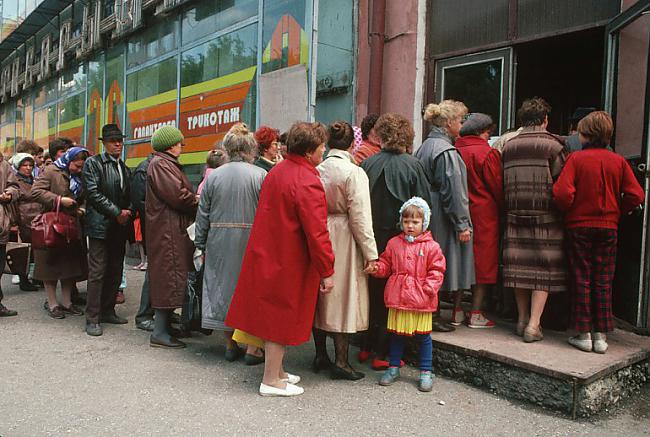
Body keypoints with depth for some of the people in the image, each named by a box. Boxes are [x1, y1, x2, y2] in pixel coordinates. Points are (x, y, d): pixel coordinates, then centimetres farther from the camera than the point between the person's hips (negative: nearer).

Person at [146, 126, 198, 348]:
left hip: (175, 229, 11)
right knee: (168, 275, -7)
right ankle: (159, 333, -1)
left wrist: (194, 198, 0)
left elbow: (182, 192, 17)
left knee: (170, 277, 13)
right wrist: (198, 201, -5)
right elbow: (177, 195, -20)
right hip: (167, 229, -11)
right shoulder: (159, 164, -11)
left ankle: (164, 325, 22)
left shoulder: (169, 164, 22)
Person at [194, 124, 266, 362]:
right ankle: (252, 348, 11)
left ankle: (230, 345, 22)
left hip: (219, 241, 3)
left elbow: (203, 214, 6)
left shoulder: (214, 175, 3)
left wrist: (201, 243, 13)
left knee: (222, 287, 13)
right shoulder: (260, 175, -6)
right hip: (251, 240, -3)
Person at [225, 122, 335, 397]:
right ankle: (271, 381, 16)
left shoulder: (277, 171, 8)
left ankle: (277, 371, 33)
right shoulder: (308, 182, -21)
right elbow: (316, 232, -23)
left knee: (274, 316, 18)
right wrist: (327, 271, -16)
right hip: (289, 263, -9)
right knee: (282, 320, 4)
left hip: (266, 255, 9)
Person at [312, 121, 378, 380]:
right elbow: (360, 216, -14)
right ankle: (341, 361, 10)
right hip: (343, 240, -5)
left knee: (320, 296, 15)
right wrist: (370, 252, -8)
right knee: (343, 297, 4)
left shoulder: (316, 170, 0)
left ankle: (320, 355, 27)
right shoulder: (354, 172, -13)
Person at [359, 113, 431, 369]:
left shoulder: (368, 163, -1)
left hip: (371, 236, 3)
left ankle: (367, 347, 27)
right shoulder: (412, 165, -7)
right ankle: (382, 353, 13)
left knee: (372, 291, 16)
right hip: (397, 236, -3)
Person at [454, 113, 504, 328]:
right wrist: (501, 208, 8)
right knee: (482, 260, 2)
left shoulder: (455, 151, 5)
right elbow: (497, 188, -7)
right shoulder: (488, 153, -10)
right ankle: (476, 314, 6)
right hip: (484, 214, -5)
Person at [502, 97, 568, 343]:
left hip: (515, 214, 4)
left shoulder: (508, 146, 7)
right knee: (544, 267, 2)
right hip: (546, 215, -4)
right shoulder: (552, 145, -6)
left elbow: (503, 183, 8)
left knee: (520, 265, 11)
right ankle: (533, 324, 1)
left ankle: (522, 319, 21)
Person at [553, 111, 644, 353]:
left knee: (581, 279, 6)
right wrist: (616, 211, 10)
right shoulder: (618, 161, 0)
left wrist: (568, 211, 0)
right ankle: (601, 337, 13)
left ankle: (584, 335, 10)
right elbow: (636, 195, -4)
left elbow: (563, 193, -19)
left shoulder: (576, 158, -9)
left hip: (579, 226, -2)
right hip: (608, 227, 3)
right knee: (603, 282, 9)